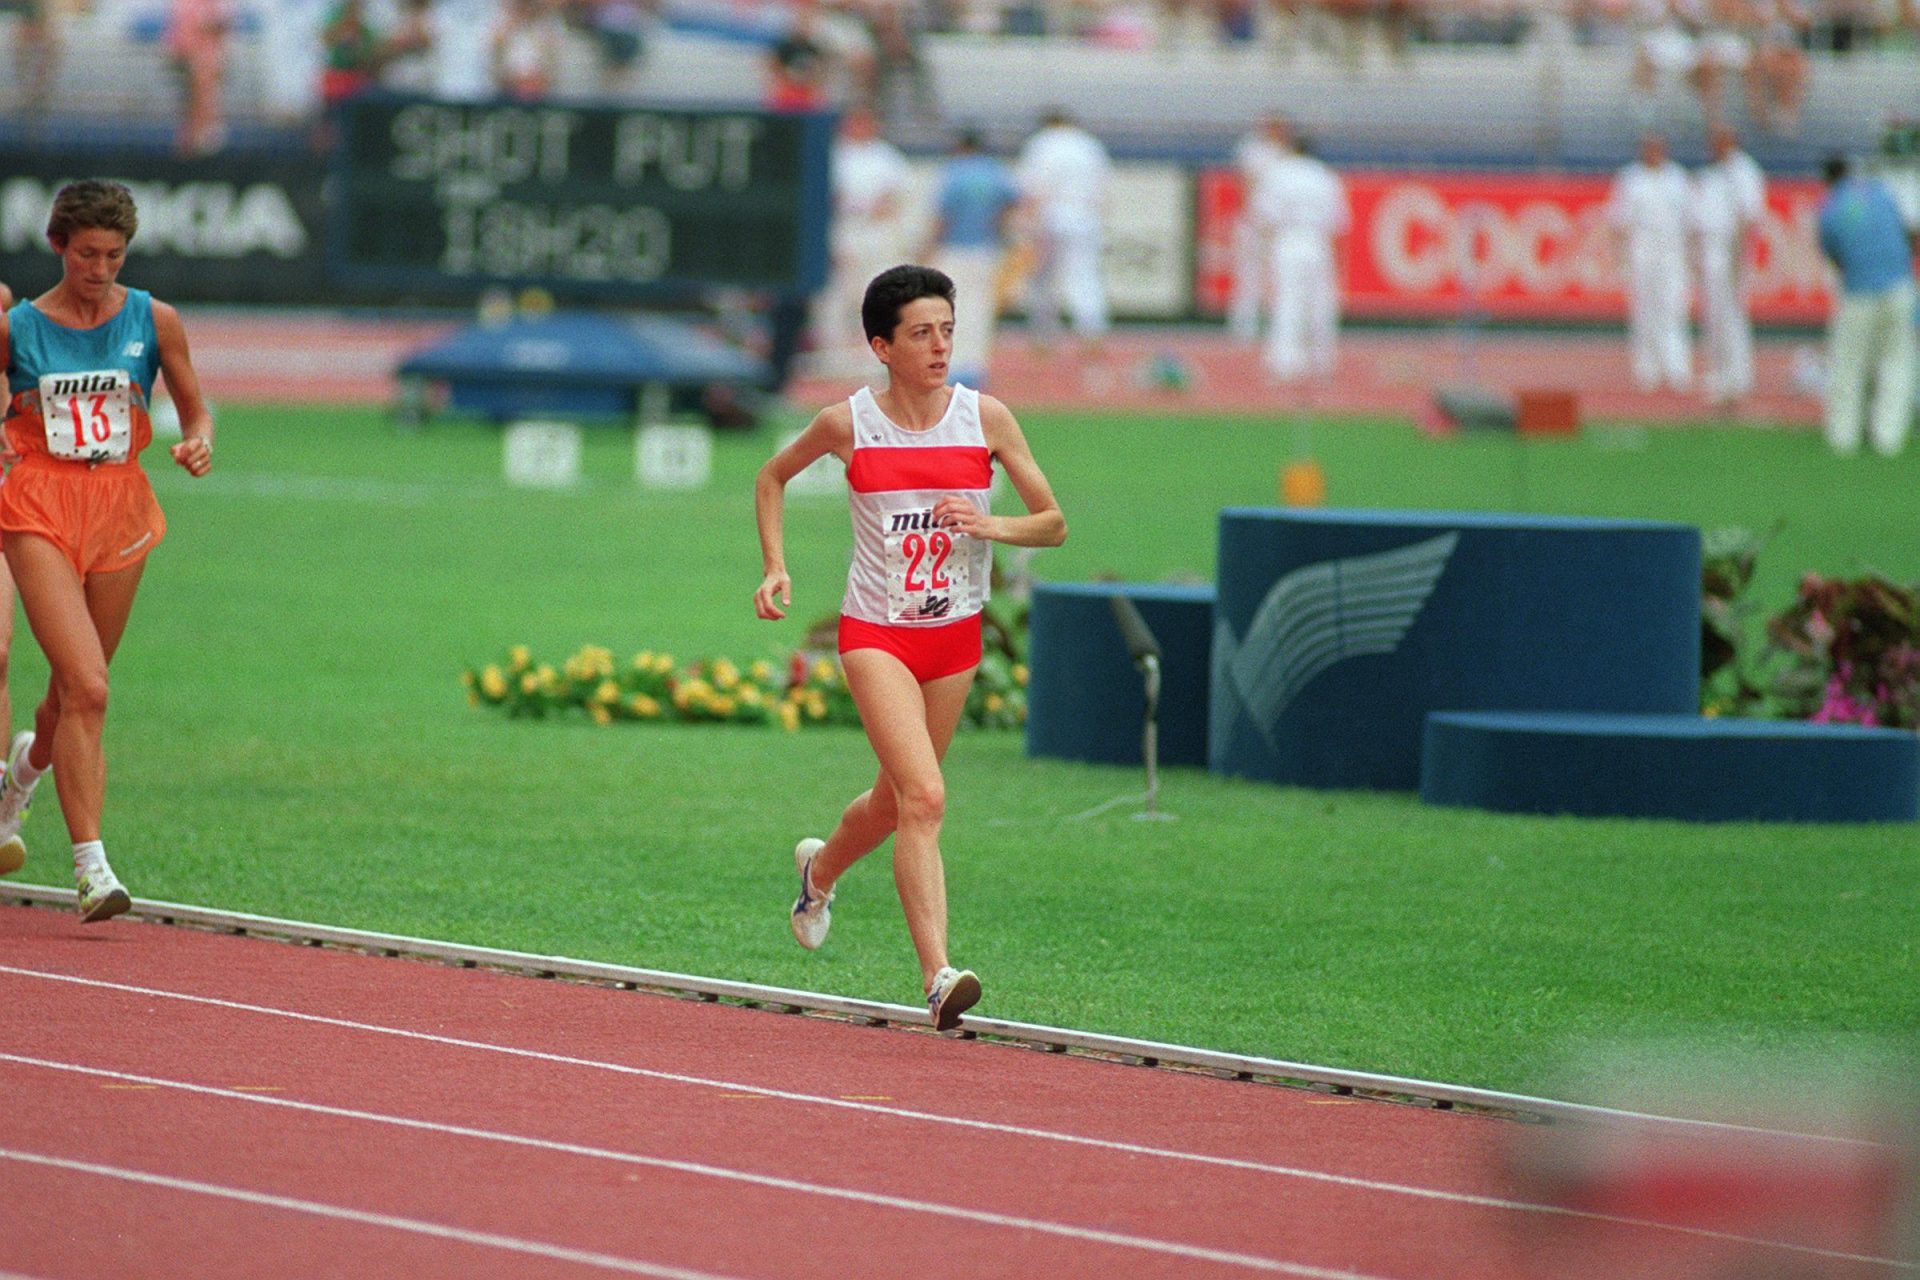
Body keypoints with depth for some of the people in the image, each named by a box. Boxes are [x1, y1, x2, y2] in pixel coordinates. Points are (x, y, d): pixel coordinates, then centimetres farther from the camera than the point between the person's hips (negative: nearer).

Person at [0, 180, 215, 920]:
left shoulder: (154, 322, 4)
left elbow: (195, 410, 11)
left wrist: (199, 443, -11)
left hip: (120, 511, 3)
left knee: (75, 690, 14)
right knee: (87, 689, -18)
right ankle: (91, 865, -18)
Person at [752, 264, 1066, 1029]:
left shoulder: (984, 417, -4)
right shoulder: (848, 424, -7)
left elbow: (1053, 524, 0)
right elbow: (772, 478, 13)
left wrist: (991, 526, -19)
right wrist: (775, 565, 1)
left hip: (954, 633, 4)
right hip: (875, 633, -3)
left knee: (896, 800, 17)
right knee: (925, 796, -21)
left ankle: (821, 869, 51)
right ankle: (937, 976, -25)